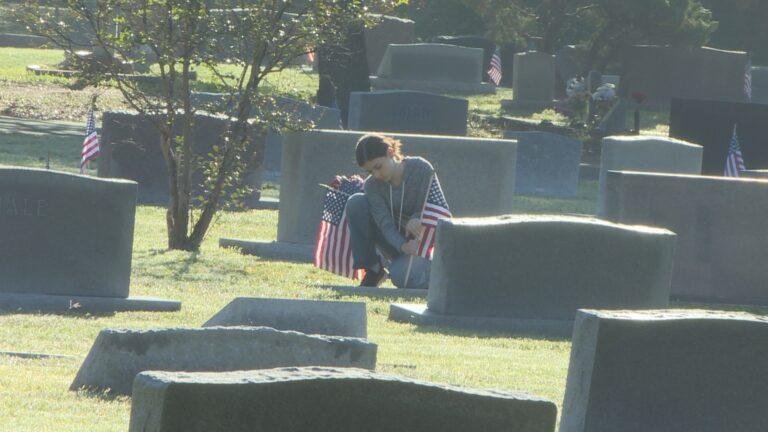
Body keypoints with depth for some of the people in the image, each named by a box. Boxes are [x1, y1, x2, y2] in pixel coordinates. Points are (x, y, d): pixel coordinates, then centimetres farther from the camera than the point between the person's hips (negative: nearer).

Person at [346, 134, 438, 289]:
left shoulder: (421, 169, -16)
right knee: (356, 202, -18)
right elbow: (385, 223, -20)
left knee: (401, 275, -36)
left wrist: (416, 219, -38)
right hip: (396, 242, 4)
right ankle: (374, 270, -13)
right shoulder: (372, 185, -9)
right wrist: (402, 246, -39)